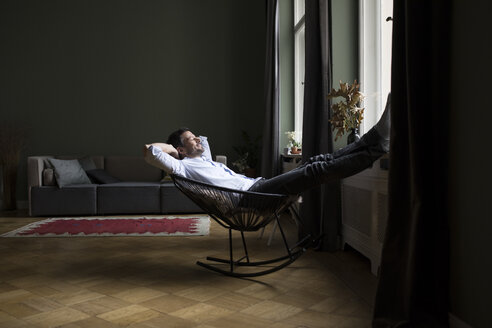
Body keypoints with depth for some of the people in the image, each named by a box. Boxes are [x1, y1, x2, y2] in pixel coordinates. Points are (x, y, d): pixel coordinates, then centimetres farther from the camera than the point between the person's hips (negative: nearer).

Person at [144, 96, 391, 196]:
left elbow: (203, 140, 52)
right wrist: (173, 147, 8)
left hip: (257, 186, 10)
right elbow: (149, 151, -8)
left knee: (315, 162, -3)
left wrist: (192, 143, 32)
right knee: (317, 170, -18)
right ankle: (377, 147, -16)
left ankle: (374, 138, -4)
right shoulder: (183, 166, 4)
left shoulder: (204, 160, 30)